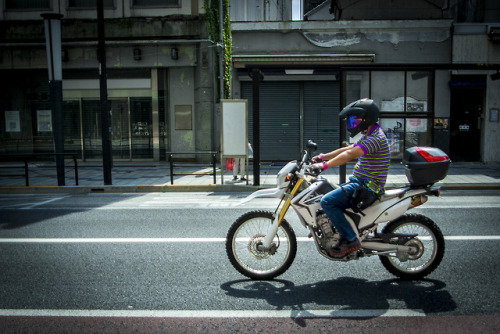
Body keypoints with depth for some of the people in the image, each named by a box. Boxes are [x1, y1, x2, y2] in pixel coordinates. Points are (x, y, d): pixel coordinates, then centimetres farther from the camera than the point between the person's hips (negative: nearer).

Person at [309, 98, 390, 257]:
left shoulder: (376, 138, -19)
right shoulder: (370, 136, 16)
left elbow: (349, 154, -30)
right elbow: (347, 149, 19)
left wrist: (325, 165, -31)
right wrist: (323, 157, 13)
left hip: (367, 186, -11)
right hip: (360, 182, 11)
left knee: (327, 201, -21)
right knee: (329, 198, 18)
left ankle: (351, 240, -16)